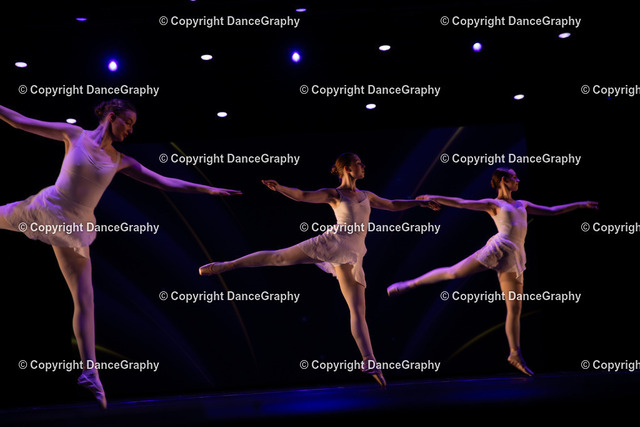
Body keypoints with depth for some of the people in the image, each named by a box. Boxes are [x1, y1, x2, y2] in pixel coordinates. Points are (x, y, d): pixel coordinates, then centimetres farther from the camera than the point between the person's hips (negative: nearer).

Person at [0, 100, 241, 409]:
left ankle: (90, 373, 1)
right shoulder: (74, 135, -3)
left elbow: (163, 182, 4)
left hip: (73, 228, 1)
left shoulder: (120, 161, 4)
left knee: (85, 299, -4)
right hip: (45, 210, -1)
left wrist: (205, 189, -2)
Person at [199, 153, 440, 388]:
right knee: (278, 257, -7)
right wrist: (278, 188, -23)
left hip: (351, 257, 4)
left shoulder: (366, 196, 22)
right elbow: (303, 195, -7)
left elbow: (393, 205, 33)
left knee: (358, 309, -3)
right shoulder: (333, 195, 6)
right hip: (332, 243, -4)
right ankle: (225, 265, 5)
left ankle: (369, 361, -6)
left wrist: (420, 202, 32)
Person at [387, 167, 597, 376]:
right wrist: (435, 198, -9)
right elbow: (462, 203, 0)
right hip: (497, 248, -5)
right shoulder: (493, 204, 9)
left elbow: (552, 211, 32)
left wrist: (580, 204, 31)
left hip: (514, 258, 5)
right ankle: (410, 284, 2)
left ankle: (515, 354, 8)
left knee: (515, 308, 2)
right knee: (453, 272, -13)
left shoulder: (522, 205, 27)